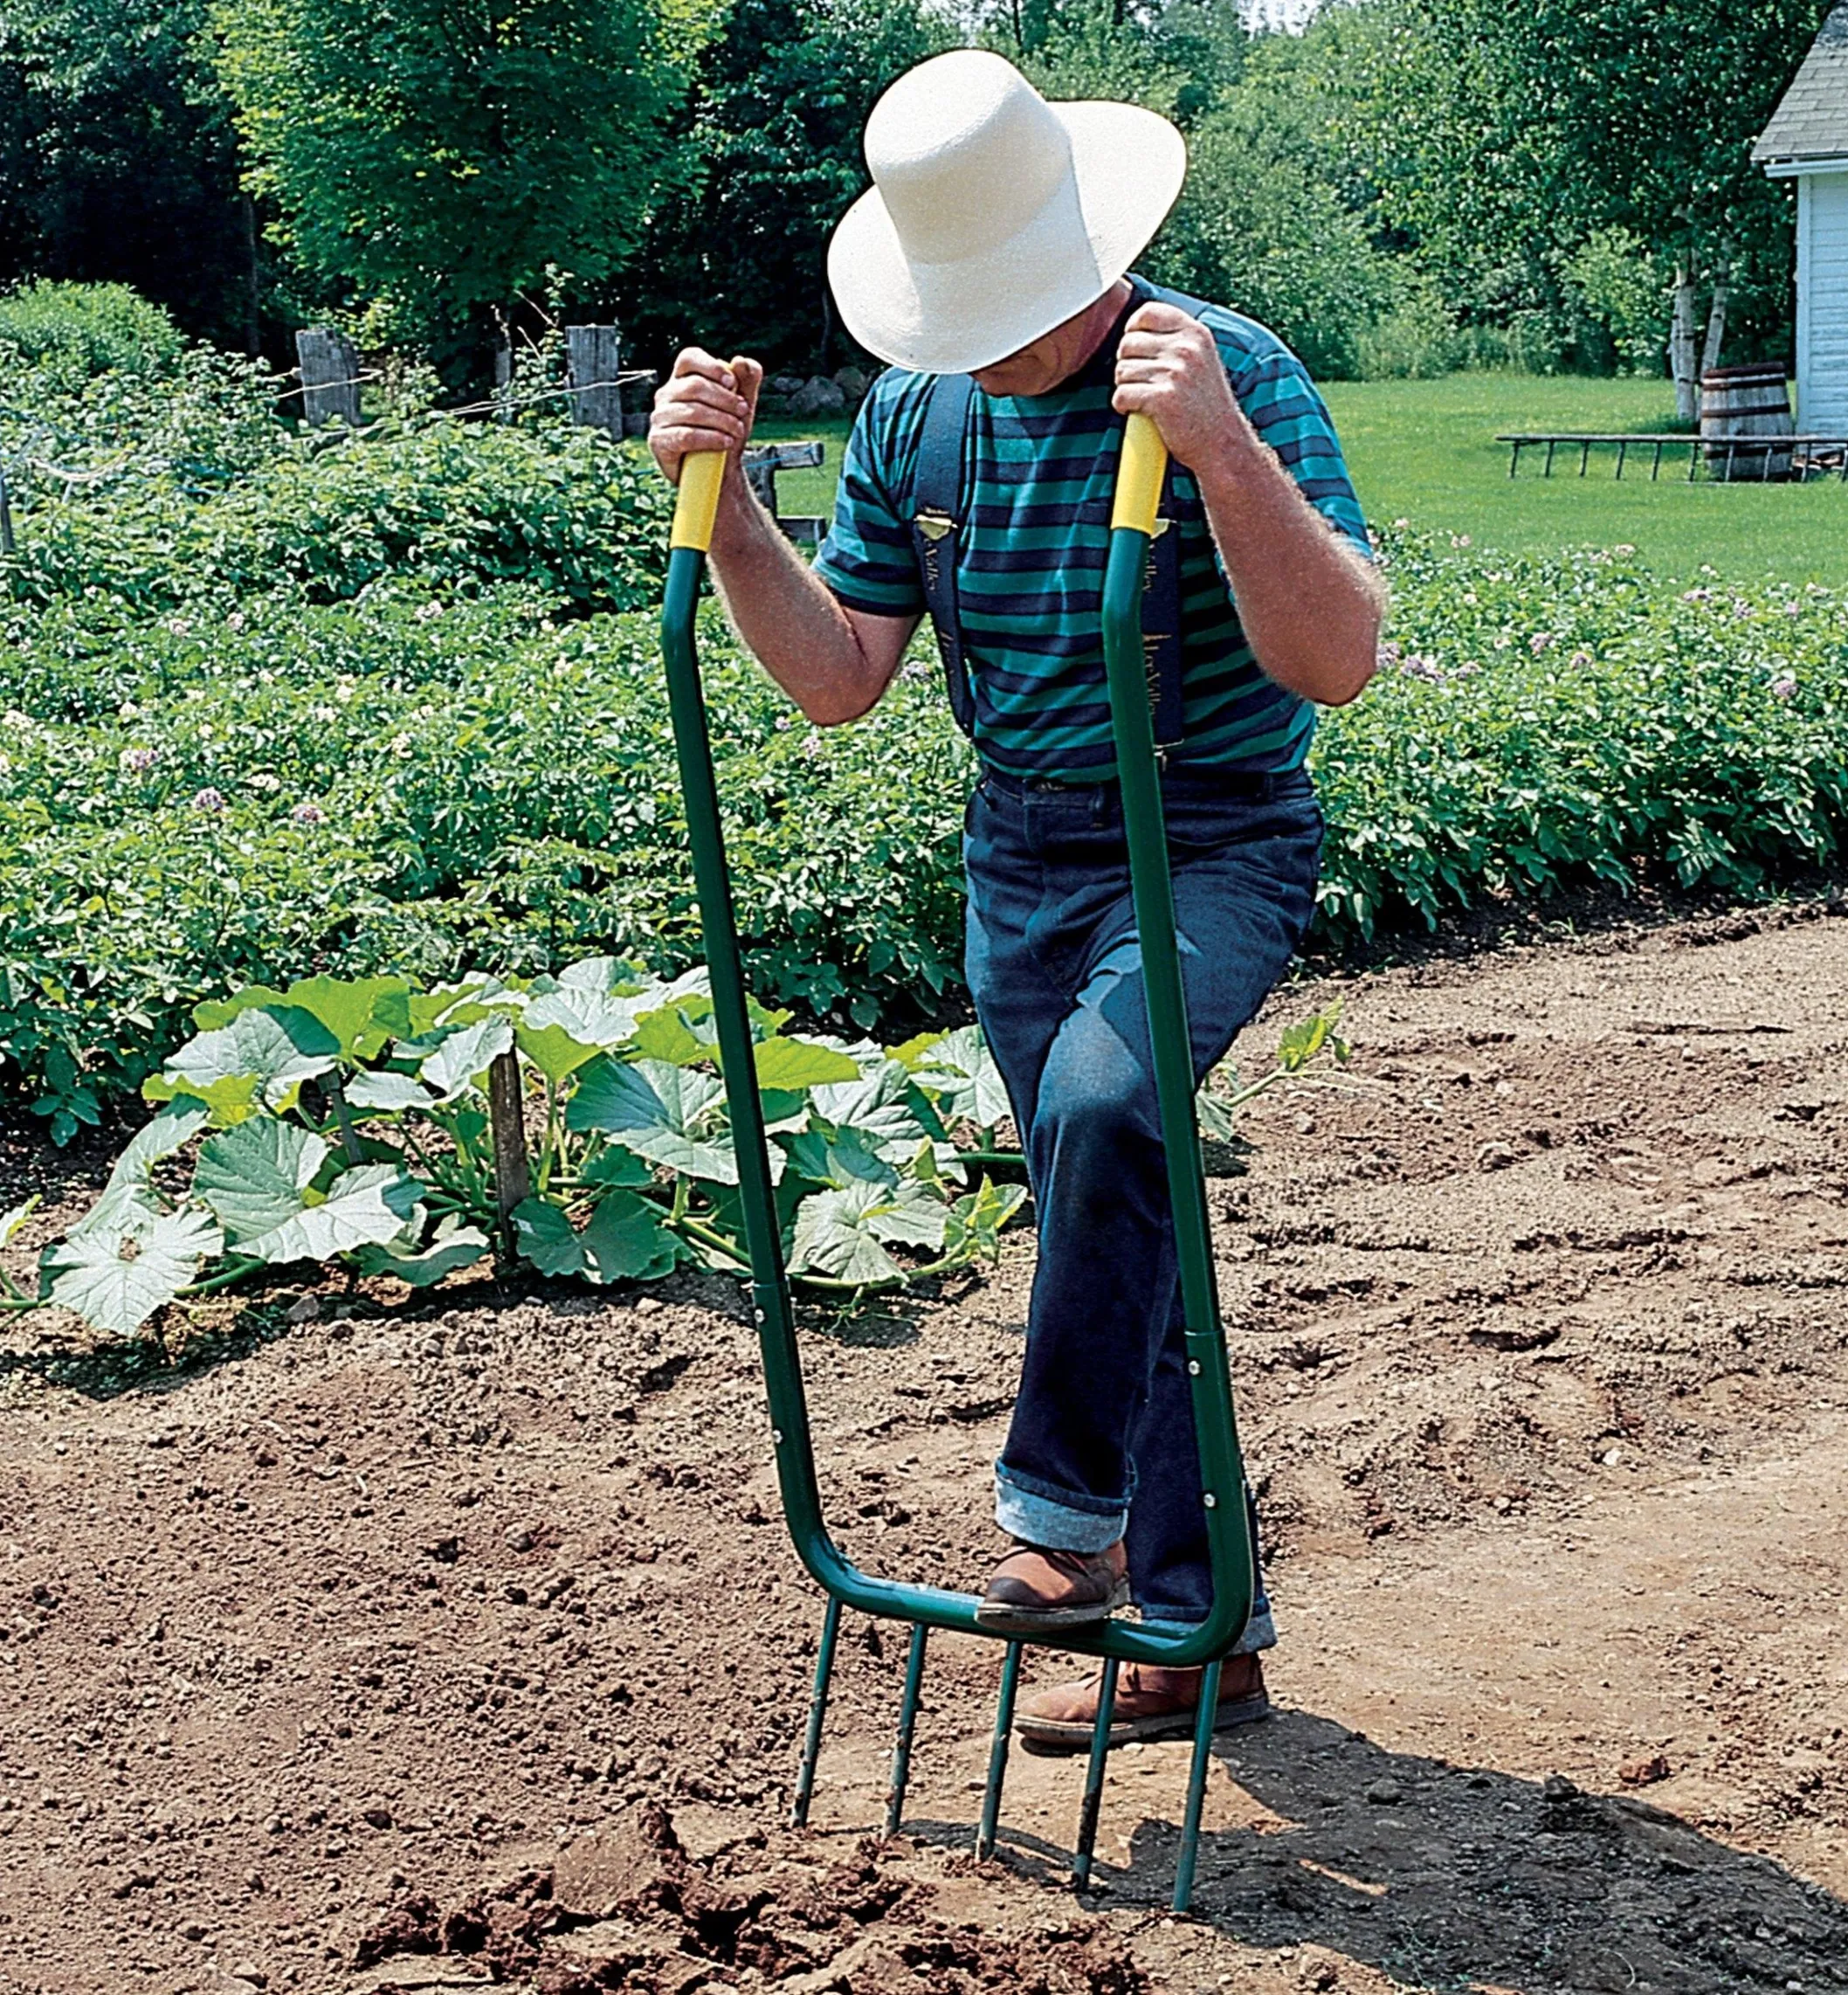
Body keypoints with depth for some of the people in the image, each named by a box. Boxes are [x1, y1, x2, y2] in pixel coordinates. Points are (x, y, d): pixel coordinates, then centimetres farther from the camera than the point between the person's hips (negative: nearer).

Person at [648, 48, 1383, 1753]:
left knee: (1103, 1100, -34)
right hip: (1021, 859, 6)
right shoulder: (914, 412, 1)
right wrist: (725, 502, -11)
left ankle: (1065, 1513, -20)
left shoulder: (1234, 374, -17)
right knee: (1118, 1240, 11)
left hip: (1215, 843, -6)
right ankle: (1197, 1629, 24)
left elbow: (1339, 662, -27)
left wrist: (1226, 452, -41)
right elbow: (838, 678, 2)